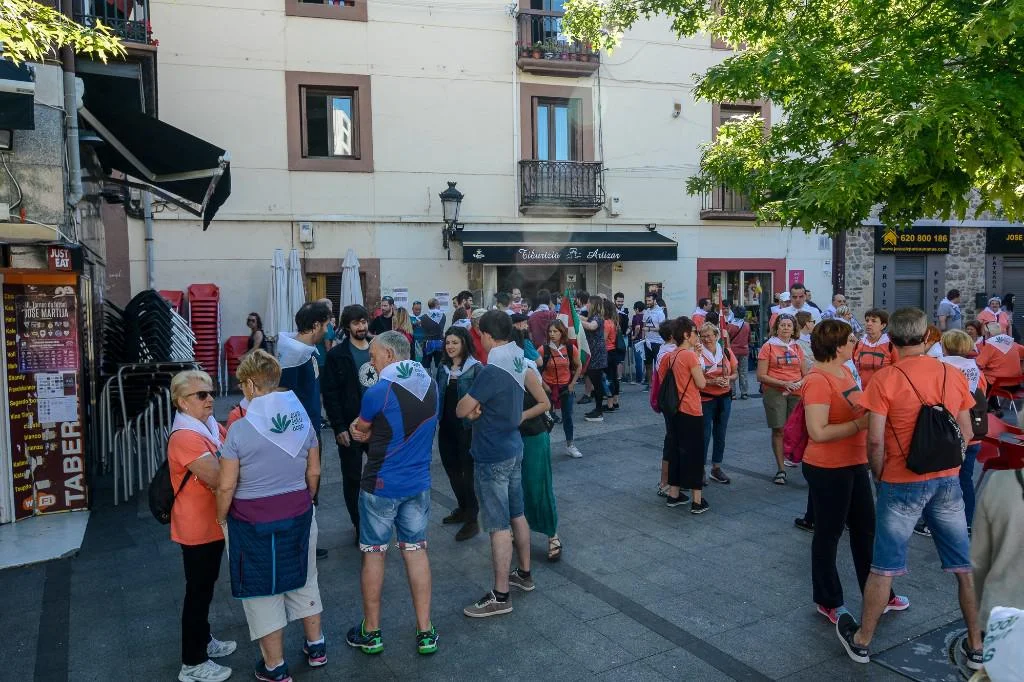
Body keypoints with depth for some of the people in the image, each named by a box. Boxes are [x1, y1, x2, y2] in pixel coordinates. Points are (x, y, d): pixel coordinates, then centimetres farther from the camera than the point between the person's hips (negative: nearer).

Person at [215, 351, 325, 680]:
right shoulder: (302, 419, -5)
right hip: (298, 516, 4)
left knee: (262, 591, 13)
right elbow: (313, 472, 3)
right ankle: (315, 646, 39)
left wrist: (221, 518, 4)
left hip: (253, 522, -4)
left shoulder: (240, 430, -18)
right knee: (303, 579, 23)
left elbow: (226, 486, -14)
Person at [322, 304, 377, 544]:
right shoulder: (337, 355, -4)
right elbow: (330, 395, -8)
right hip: (350, 427, -3)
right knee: (352, 478, 7)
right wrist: (339, 428, -13)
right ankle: (359, 525, 21)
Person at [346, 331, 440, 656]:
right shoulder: (431, 385, 0)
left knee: (373, 554, 10)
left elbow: (360, 428, -2)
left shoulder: (378, 392, -19)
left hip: (382, 485, -5)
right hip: (418, 483, 5)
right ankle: (425, 632, 19)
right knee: (416, 551, 14)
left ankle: (371, 632, 24)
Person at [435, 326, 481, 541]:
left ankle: (472, 519, 14)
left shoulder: (476, 368, -12)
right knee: (452, 470, 17)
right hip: (446, 427, 6)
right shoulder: (442, 366, 6)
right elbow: (436, 394, 13)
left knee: (468, 471, 3)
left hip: (467, 428, -6)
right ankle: (462, 508, 36)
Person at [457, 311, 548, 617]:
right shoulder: (520, 362, 3)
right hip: (513, 449, 9)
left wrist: (477, 408, 0)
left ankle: (500, 597, 9)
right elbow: (543, 403, 12)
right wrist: (517, 417, 7)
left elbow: (461, 411, -19)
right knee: (517, 515, 20)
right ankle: (524, 574, 36)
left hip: (492, 457, -9)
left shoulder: (492, 371, -23)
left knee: (499, 526, -1)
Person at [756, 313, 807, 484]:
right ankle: (781, 469, 4)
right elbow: (761, 376, -4)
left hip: (796, 393, 3)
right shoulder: (768, 346, 1)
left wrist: (799, 384, -5)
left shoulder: (797, 347, 13)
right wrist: (784, 383, -13)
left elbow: (805, 375, 17)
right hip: (775, 392, -3)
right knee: (778, 430, -3)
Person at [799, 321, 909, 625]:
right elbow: (818, 432, -27)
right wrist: (861, 424, -24)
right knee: (828, 533, 7)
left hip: (855, 464, 9)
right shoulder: (817, 381, -22)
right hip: (828, 469, -9)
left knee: (866, 529, 20)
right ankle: (828, 602, 25)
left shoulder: (845, 371, 7)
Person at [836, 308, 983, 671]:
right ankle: (976, 647, 28)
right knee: (965, 568, 16)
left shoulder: (885, 379, -12)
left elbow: (875, 440, -14)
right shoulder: (954, 376, 1)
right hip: (948, 481, 4)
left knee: (883, 568, 6)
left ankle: (861, 641, 20)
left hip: (903, 482, -4)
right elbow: (966, 434, 8)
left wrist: (879, 476, 2)